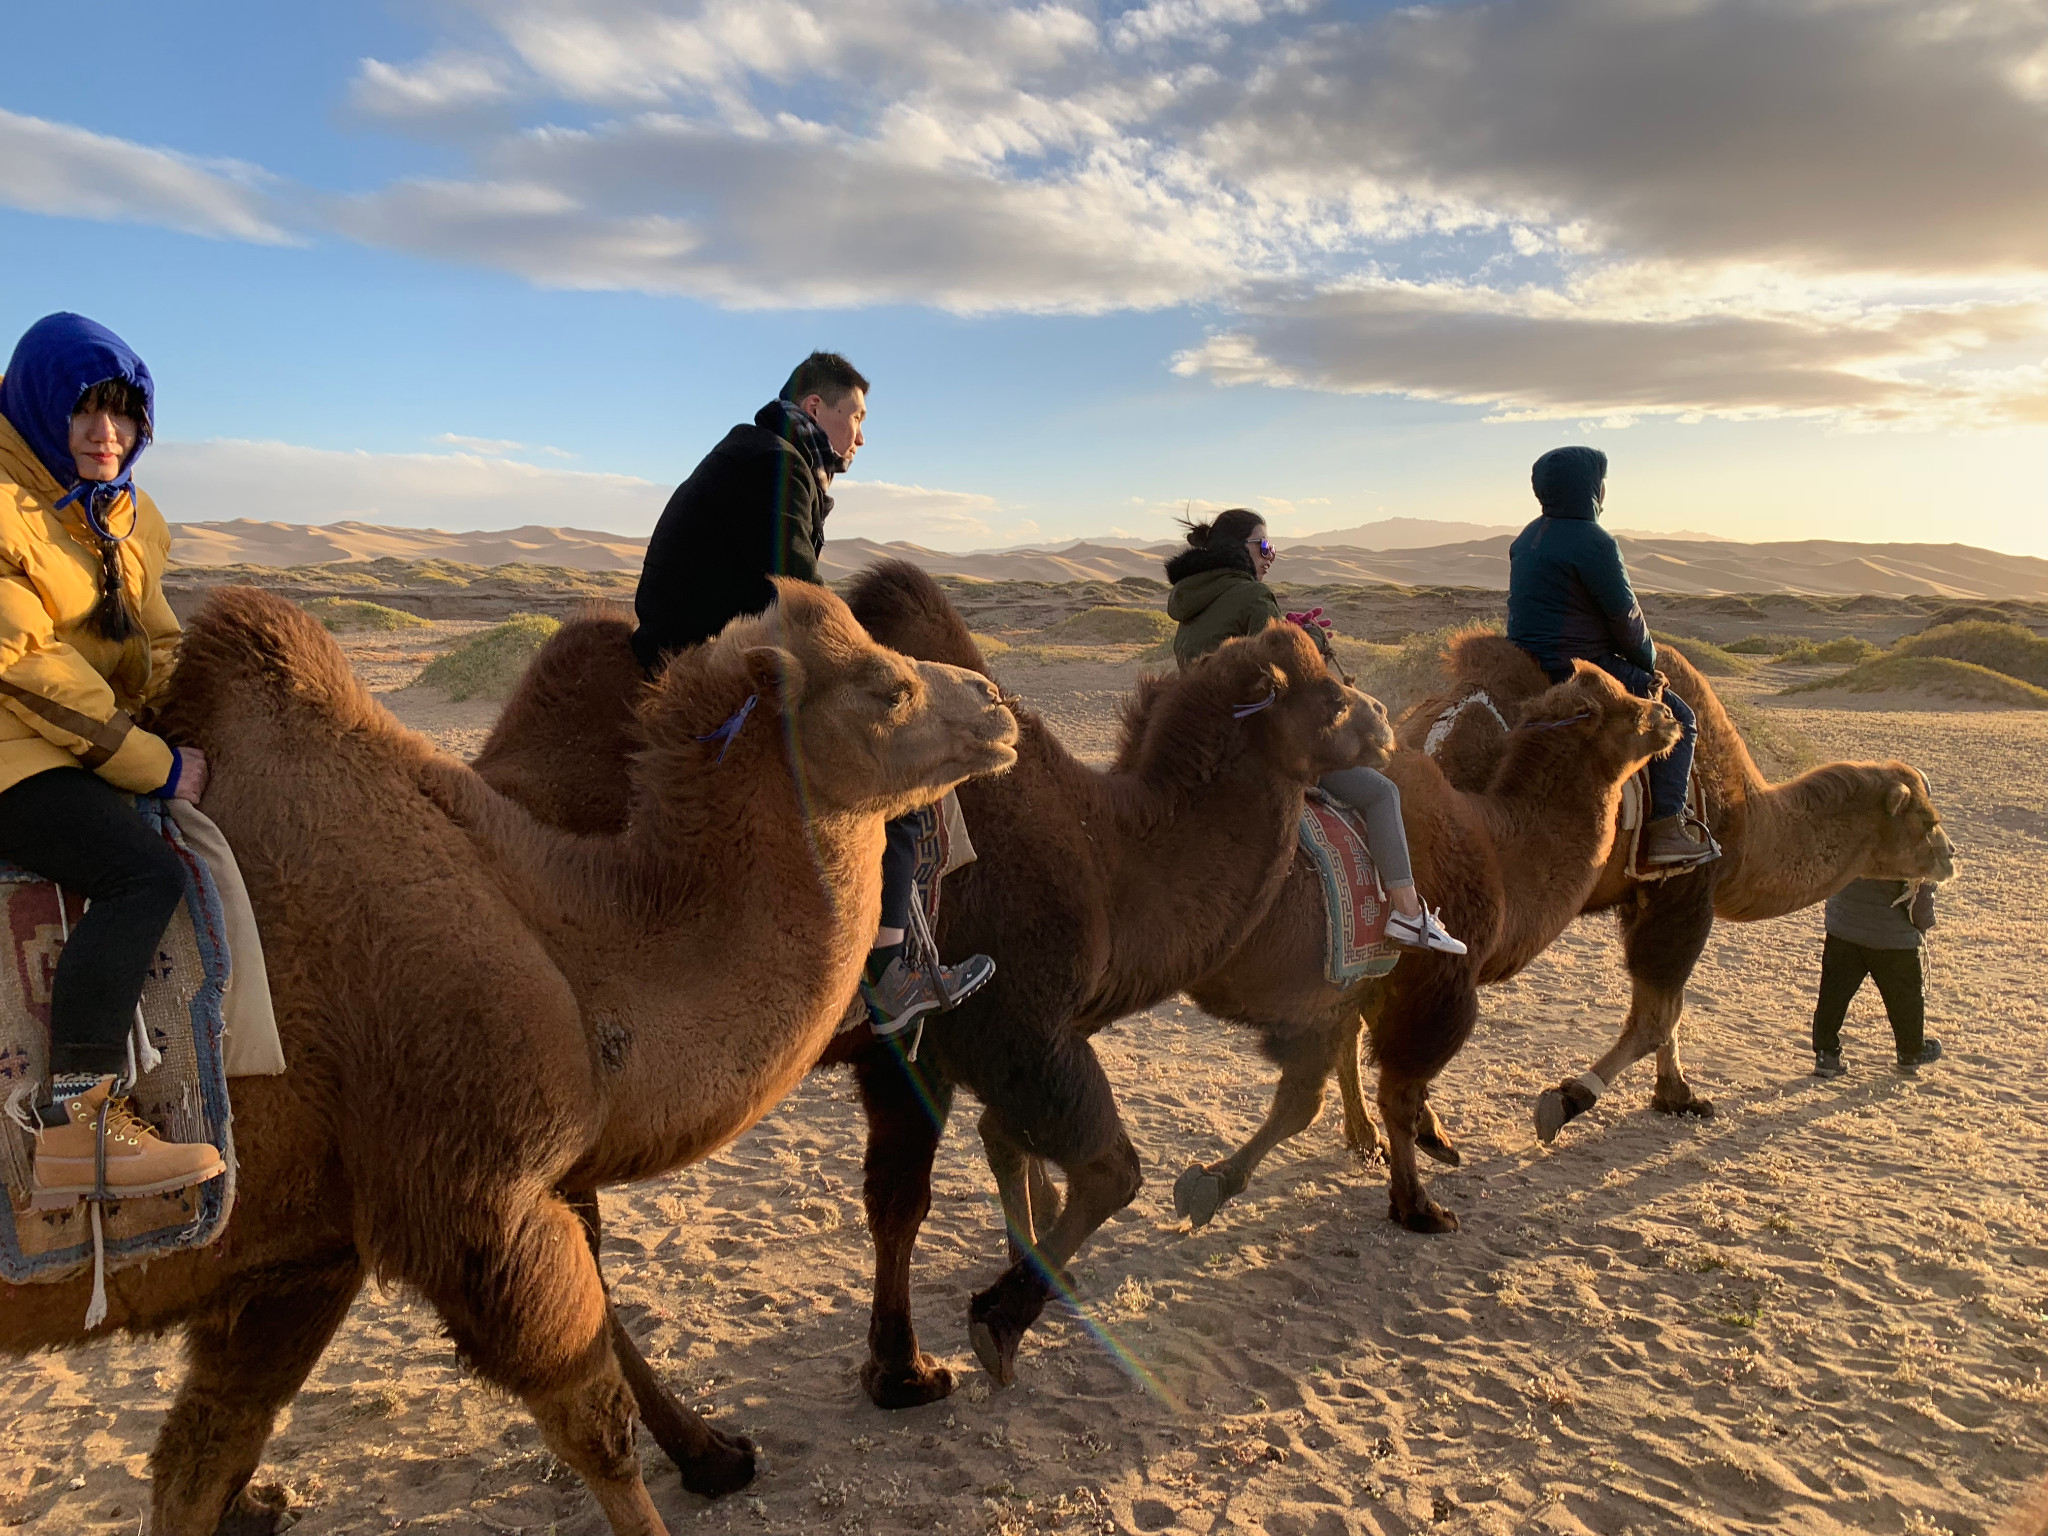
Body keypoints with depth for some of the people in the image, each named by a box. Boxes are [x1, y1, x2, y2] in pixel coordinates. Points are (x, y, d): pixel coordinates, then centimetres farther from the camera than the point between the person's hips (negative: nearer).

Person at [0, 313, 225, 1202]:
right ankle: (75, 1128, -27)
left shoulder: (130, 516, 13)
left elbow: (157, 647, 18)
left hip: (92, 741, 9)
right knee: (144, 871, -29)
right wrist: (156, 766, -18)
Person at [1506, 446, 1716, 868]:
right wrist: (1648, 659, 8)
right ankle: (1665, 833, -4)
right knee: (1677, 716, 1)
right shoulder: (1592, 542, -16)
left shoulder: (1529, 536, 12)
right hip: (1577, 667, -10)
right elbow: (1625, 616, -12)